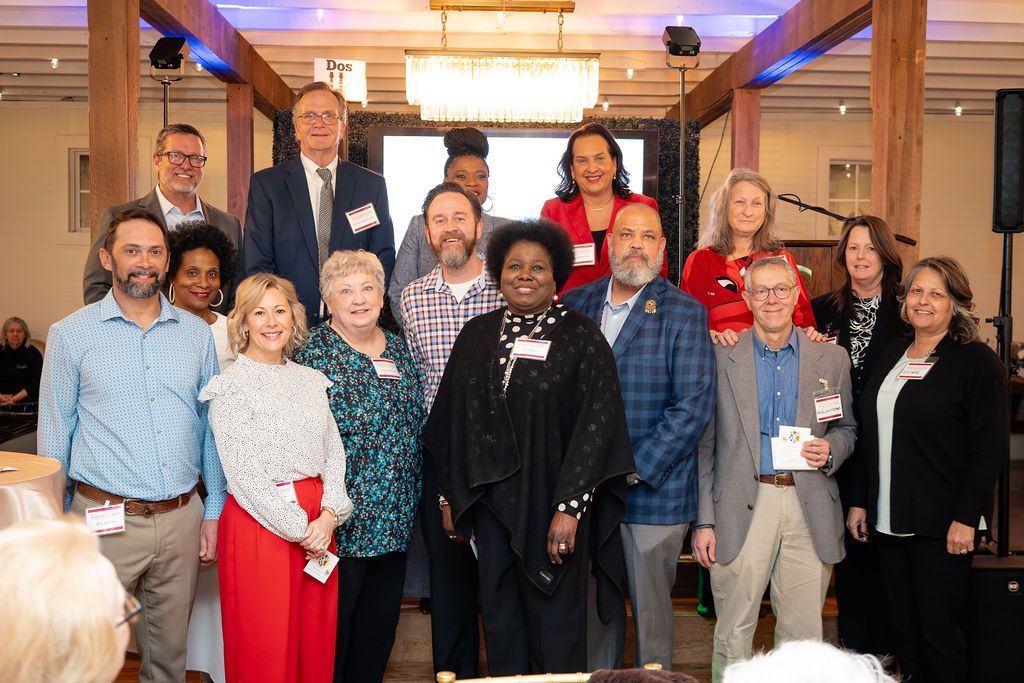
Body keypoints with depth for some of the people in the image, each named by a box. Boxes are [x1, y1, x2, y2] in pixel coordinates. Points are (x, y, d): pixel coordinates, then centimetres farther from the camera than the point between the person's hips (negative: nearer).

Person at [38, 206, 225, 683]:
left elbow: (211, 426, 9)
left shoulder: (197, 334, 5)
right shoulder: (71, 334, -2)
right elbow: (54, 434, 2)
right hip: (104, 520, -2)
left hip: (182, 518, 3)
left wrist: (214, 510, 7)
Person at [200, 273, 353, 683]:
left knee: (316, 638, 13)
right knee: (264, 648, 5)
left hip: (319, 523, 5)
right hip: (261, 522, -5)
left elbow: (334, 451, 7)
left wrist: (329, 516, -8)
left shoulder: (311, 380, 10)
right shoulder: (230, 387, -6)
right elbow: (244, 473, -12)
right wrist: (298, 528, -12)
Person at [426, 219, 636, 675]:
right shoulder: (476, 336, 6)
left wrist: (570, 507, -16)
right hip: (491, 502, 4)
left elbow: (597, 426, -11)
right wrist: (452, 498, 11)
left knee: (555, 624, 6)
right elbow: (453, 423, 11)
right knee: (500, 618, 12)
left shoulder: (582, 339, -6)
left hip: (553, 504, -4)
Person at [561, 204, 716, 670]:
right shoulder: (574, 304, 7)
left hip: (654, 491, -3)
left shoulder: (684, 313, -4)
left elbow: (693, 405, -11)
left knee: (652, 609, 7)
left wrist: (634, 470, -15)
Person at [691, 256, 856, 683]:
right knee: (733, 635, 4)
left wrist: (830, 449, -7)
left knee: (804, 635, 8)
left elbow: (847, 428, 18)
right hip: (741, 508, -2)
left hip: (809, 507, 2)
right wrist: (704, 520, -2)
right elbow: (704, 445, 3)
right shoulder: (721, 358, 2)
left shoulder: (832, 359, 8)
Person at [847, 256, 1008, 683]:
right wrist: (859, 501, 12)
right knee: (903, 629, 12)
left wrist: (966, 518, -16)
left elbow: (991, 449, -11)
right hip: (888, 520, 6)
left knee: (937, 630, 1)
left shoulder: (977, 361, -6)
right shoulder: (892, 355, 12)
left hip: (942, 525, -6)